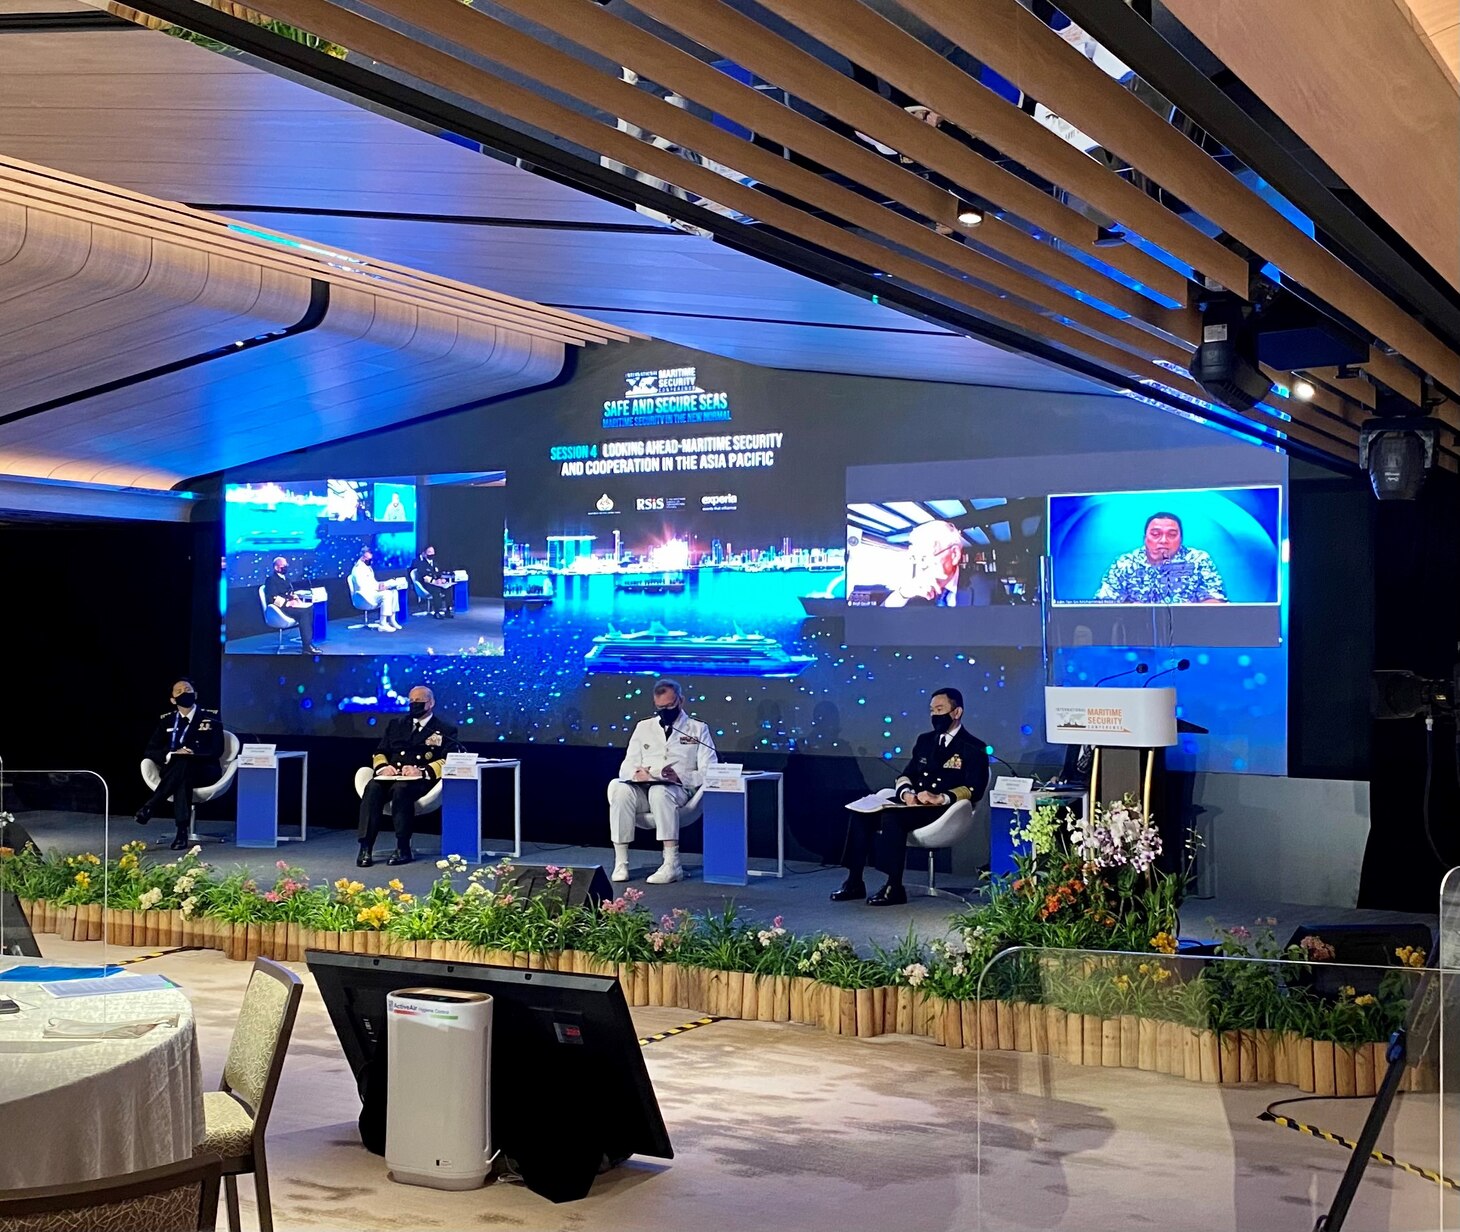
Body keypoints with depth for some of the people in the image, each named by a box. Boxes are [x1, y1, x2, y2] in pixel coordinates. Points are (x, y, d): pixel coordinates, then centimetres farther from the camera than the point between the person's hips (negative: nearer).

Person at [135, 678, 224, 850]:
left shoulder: (211, 717, 5)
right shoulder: (166, 719, 14)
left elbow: (217, 751, -5)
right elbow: (149, 751, 8)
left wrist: (190, 755, -19)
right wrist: (170, 755, -13)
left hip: (204, 772, -2)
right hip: (173, 771, 2)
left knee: (183, 764, -38)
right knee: (182, 778, -37)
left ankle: (149, 807, -39)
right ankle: (182, 832, -45)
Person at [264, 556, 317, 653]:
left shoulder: (286, 578, 22)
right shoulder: (271, 579, -5)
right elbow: (272, 598, -15)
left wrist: (295, 598, 0)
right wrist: (287, 603, -21)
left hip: (290, 603, 8)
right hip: (281, 607, -8)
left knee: (310, 607, -17)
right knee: (303, 612, -29)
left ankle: (309, 641, -21)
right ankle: (306, 646, -31)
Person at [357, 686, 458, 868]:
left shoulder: (446, 730, 11)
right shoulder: (396, 725, 26)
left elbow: (447, 761, -3)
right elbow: (379, 753, 21)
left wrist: (422, 771, -20)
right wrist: (383, 767, -3)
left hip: (420, 780, -4)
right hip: (391, 776, 4)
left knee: (400, 789, -38)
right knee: (372, 788, -31)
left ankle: (403, 849, -33)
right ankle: (365, 848, -35)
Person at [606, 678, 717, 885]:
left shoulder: (698, 729, 12)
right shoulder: (644, 728, 21)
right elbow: (626, 767, 14)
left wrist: (680, 777, -18)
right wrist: (636, 773, -11)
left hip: (679, 790, -3)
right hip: (642, 789, 3)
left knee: (660, 791, -39)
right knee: (618, 787, -31)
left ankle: (672, 864, -39)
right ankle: (620, 862, -29)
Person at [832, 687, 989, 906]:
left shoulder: (973, 748, 1)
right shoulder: (925, 740, 21)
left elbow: (974, 790, -10)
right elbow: (905, 775, 18)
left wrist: (941, 798, -24)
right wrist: (906, 792, -6)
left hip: (943, 811, -7)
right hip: (914, 804, 7)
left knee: (891, 816, -33)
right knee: (861, 812, -15)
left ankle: (894, 887, -29)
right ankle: (854, 881, -13)